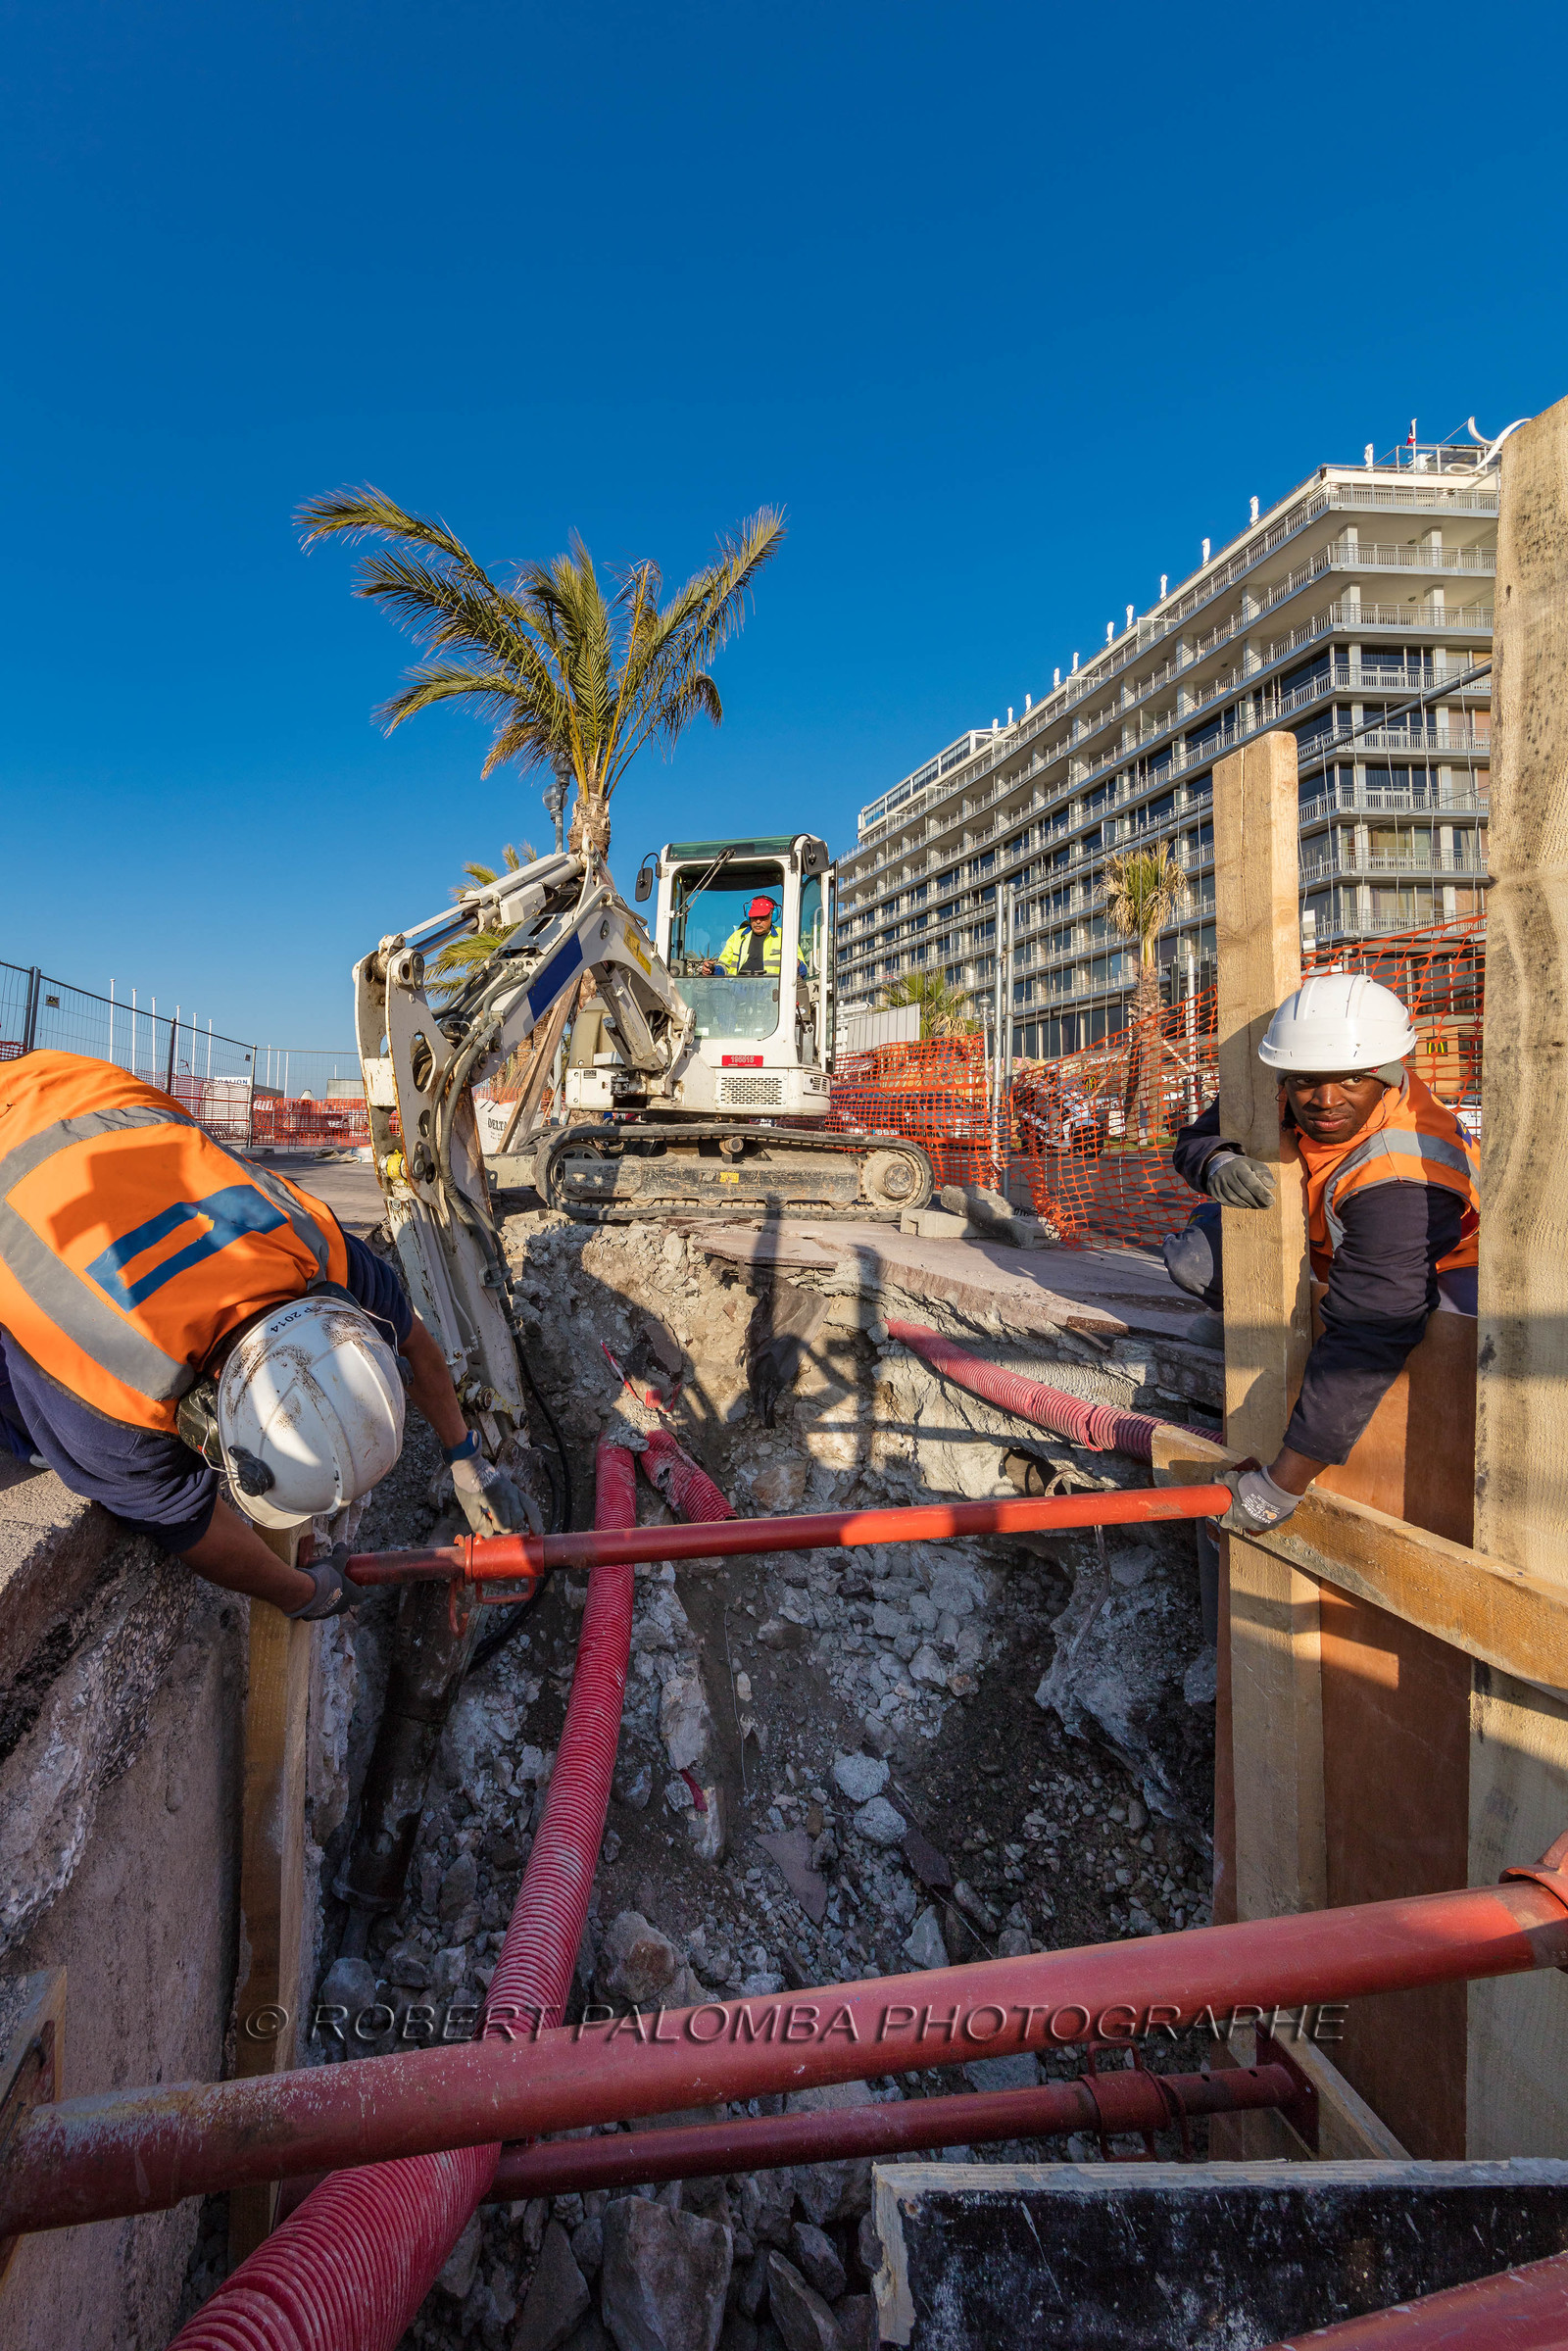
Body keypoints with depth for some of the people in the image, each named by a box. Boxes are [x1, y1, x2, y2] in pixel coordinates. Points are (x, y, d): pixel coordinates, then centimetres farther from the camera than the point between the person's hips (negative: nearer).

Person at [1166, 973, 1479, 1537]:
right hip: (1324, 1245, 5)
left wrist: (1281, 1486, -45)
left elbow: (1366, 1340, -45)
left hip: (1433, 1264, -5)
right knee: (1192, 1257, -13)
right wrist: (1217, 1164, -39)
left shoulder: (1400, 1177, -42)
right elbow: (1197, 1136, -9)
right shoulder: (1289, 1097, -23)